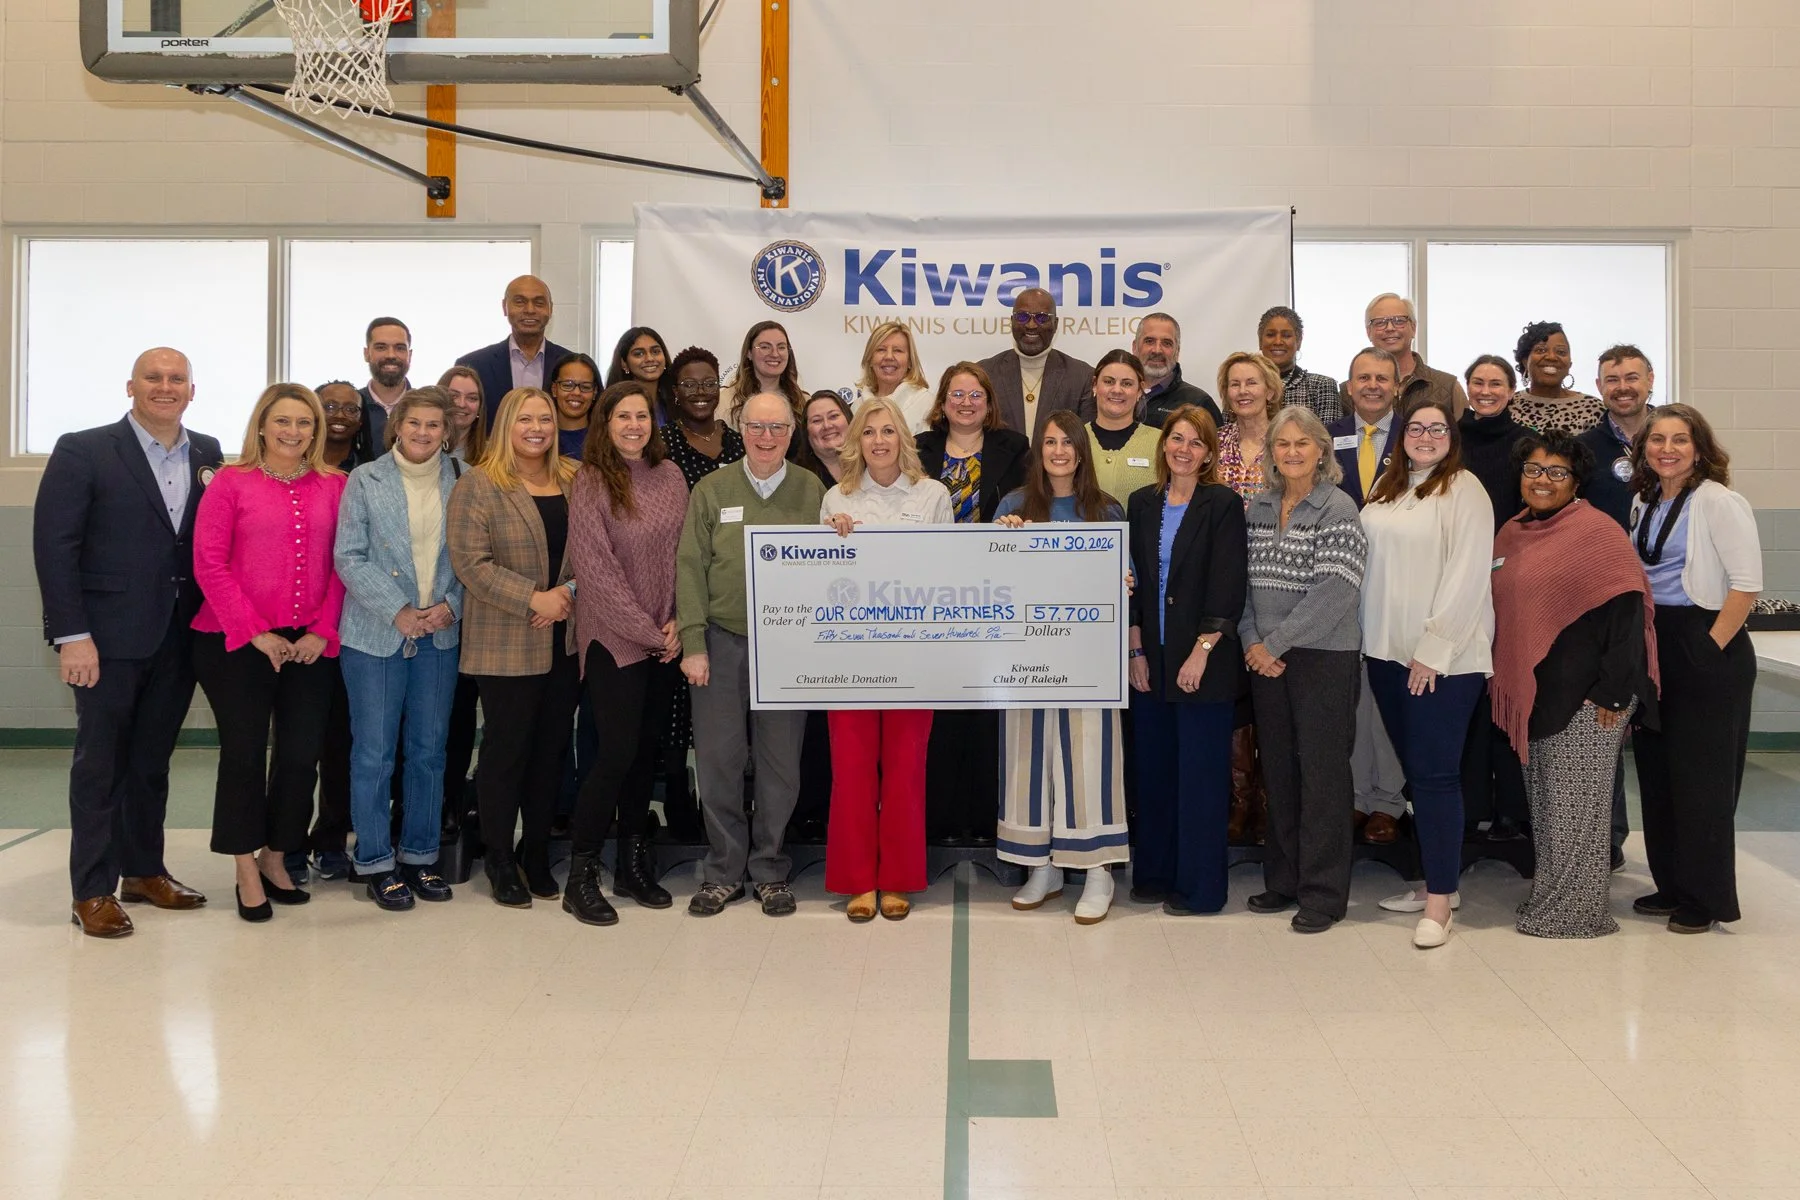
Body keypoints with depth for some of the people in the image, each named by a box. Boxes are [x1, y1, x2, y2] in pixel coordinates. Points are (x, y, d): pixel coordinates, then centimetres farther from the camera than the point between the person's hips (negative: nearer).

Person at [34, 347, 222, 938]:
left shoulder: (207, 455, 8)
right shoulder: (83, 452, -5)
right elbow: (53, 545, -9)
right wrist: (71, 635, -14)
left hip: (179, 639, 4)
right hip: (109, 638, -4)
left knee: (152, 759, 14)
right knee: (100, 762, 4)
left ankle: (144, 871, 27)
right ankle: (92, 891, 13)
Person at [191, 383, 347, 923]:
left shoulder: (334, 486, 6)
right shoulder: (230, 483, -1)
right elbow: (209, 564, -6)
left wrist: (323, 631, -5)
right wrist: (256, 633, -11)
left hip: (309, 646, 3)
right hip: (237, 643, -2)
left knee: (302, 753, 5)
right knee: (244, 753, 4)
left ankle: (275, 858, 24)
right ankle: (247, 872, 16)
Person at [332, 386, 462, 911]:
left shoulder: (462, 482, 5)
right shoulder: (366, 480, -1)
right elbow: (349, 558, -6)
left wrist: (452, 605, -9)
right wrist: (398, 611, -13)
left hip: (440, 634, 2)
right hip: (376, 634, -2)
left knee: (429, 750, 9)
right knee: (374, 753, 2)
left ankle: (420, 856, 22)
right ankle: (376, 862, 14)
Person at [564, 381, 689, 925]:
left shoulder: (670, 476, 7)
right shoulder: (591, 483, -8)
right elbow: (597, 571, -12)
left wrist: (677, 623, -3)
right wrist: (648, 633, -12)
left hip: (665, 641, 5)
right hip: (613, 640, -5)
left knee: (647, 748, 11)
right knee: (618, 752, -8)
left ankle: (633, 864, 22)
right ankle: (581, 876, 4)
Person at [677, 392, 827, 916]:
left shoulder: (812, 491, 4)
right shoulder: (711, 490, 4)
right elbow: (690, 568, 1)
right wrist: (693, 643, -5)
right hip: (722, 642, 0)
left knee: (781, 763, 6)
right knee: (718, 759, 4)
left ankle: (769, 871, 20)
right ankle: (723, 872, 18)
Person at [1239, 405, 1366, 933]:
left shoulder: (1339, 509, -8)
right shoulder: (1256, 509, 9)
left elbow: (1334, 590, -16)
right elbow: (1243, 580, 8)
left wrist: (1274, 642, -15)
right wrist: (1252, 642, -6)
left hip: (1324, 657, -5)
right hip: (1265, 658, 5)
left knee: (1322, 771, 0)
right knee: (1278, 768, 11)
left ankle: (1323, 894, 9)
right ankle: (1283, 880, 22)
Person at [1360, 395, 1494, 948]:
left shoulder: (1464, 490, -7)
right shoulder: (1386, 488, 14)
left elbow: (1467, 576, -12)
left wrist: (1433, 650, -16)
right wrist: (1372, 636, 8)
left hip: (1443, 657, -7)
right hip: (1386, 650, 7)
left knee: (1435, 773, -7)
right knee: (1415, 769, 12)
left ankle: (1439, 901, -2)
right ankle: (1437, 881, 24)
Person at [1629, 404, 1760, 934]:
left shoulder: (1719, 502, -11)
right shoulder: (1643, 503, 11)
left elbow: (1746, 584, -15)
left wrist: (1712, 647, -17)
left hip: (1706, 652, -8)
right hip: (1653, 649, 8)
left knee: (1702, 777, -1)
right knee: (1656, 769, 11)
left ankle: (1706, 898, 10)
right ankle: (1671, 885, 23)